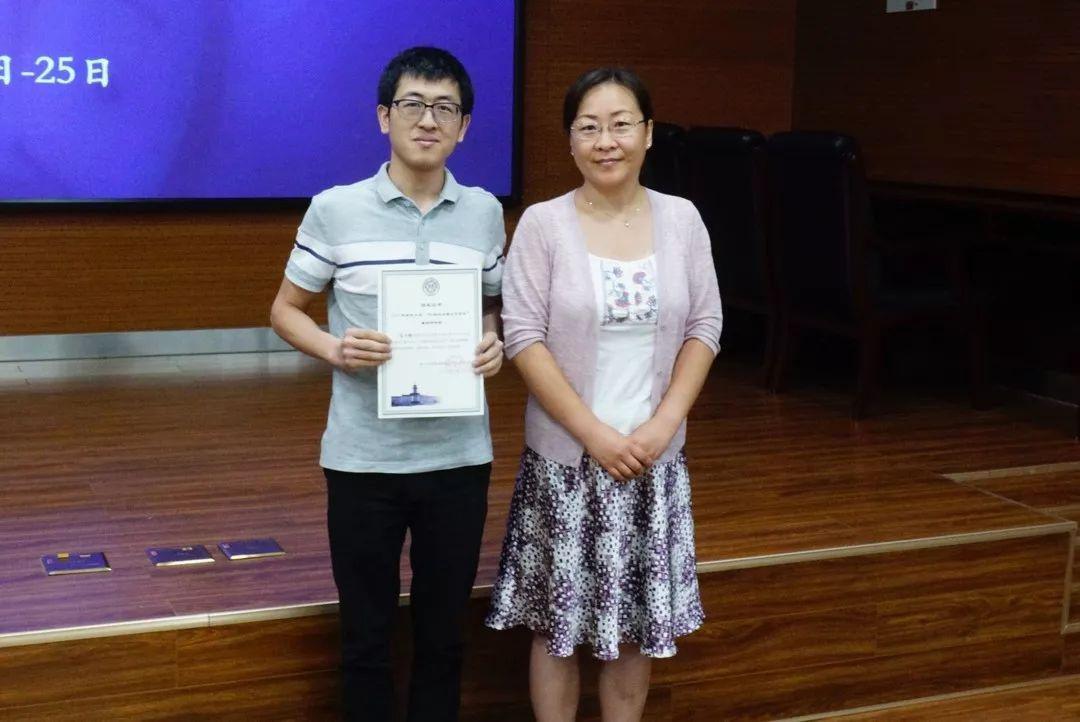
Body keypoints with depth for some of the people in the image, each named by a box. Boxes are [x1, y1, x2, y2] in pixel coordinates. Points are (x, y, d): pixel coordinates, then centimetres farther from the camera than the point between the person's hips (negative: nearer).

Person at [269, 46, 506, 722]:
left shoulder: (485, 212, 3)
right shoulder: (334, 209, -4)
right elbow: (287, 310, 5)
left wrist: (494, 344, -7)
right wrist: (335, 349, -15)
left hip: (458, 455, 2)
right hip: (364, 456, -2)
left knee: (444, 631, 14)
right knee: (366, 633, 10)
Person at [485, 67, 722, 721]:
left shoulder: (682, 219, 1)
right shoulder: (543, 224, -7)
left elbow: (705, 328, 2)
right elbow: (523, 337, -11)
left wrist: (662, 426, -9)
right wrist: (595, 434, -15)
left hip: (654, 457, 3)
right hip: (566, 456, -2)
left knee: (636, 623, 12)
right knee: (558, 622, 7)